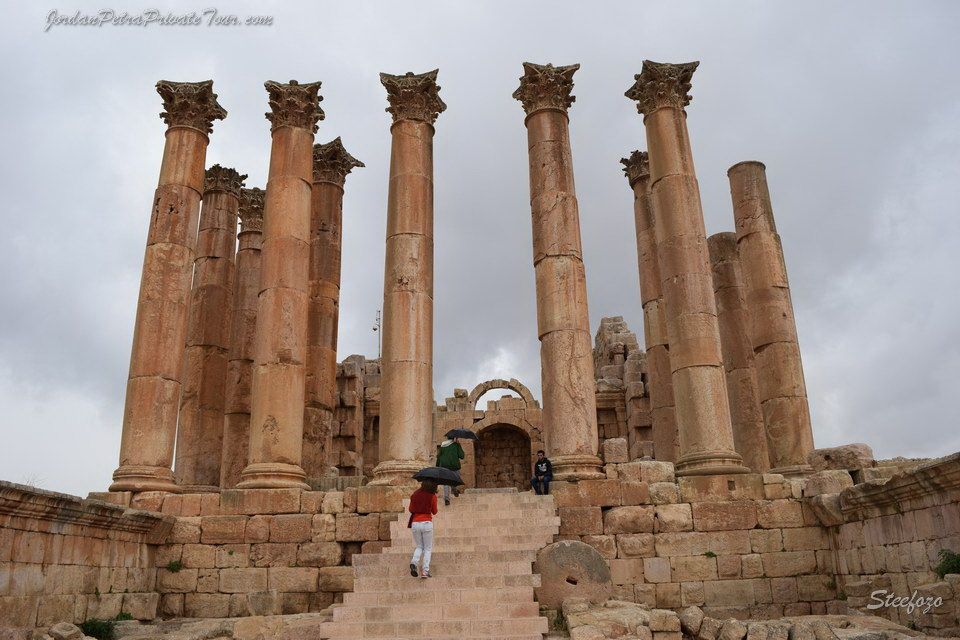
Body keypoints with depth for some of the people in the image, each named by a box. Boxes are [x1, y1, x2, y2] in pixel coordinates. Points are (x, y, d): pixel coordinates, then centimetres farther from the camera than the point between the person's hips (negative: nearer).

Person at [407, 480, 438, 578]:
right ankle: (425, 571, -1)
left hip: (415, 523, 3)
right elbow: (434, 512, 7)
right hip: (427, 523, -3)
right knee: (428, 548, 10)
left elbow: (411, 509, 13)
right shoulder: (432, 496, -5)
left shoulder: (415, 494, 5)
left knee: (419, 547, 19)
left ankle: (414, 562, -9)